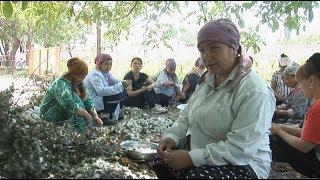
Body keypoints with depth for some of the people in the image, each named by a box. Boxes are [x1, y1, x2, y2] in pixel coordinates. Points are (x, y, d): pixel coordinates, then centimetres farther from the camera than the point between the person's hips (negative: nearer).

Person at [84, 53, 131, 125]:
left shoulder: (106, 73, 9)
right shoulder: (94, 75, -21)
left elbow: (116, 82, 2)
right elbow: (101, 91, -33)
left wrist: (124, 84, -23)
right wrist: (120, 85, -36)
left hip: (104, 98, 10)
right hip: (96, 103, -10)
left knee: (124, 92, 4)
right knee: (118, 95, -24)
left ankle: (116, 111, 8)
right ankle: (104, 115, -17)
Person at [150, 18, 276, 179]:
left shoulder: (254, 92, -22)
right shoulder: (206, 80, 6)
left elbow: (241, 147, -28)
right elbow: (186, 116, 10)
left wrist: (192, 158, -29)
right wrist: (171, 137, -9)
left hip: (243, 165, -7)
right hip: (204, 157, 8)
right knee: (159, 163, 0)